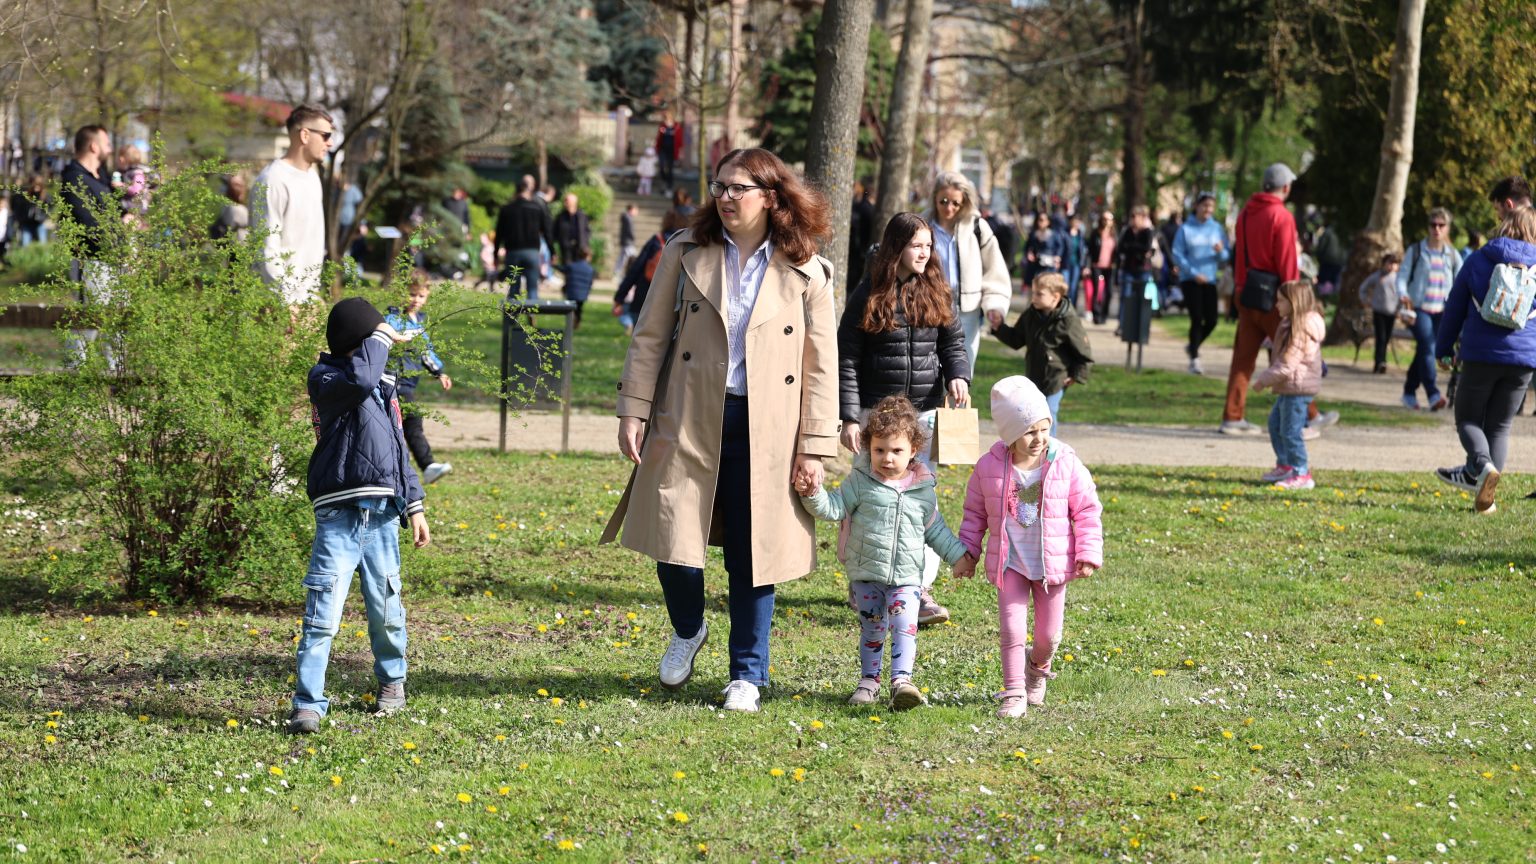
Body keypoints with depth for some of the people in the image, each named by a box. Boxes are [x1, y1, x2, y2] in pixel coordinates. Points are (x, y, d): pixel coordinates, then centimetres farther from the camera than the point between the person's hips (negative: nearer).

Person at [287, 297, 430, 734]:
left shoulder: (383, 385, 17)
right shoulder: (324, 378, -4)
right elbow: (359, 381, -27)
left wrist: (414, 505, 17)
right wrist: (379, 338, -13)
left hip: (382, 516, 6)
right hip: (338, 516, -6)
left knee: (386, 608, 12)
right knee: (323, 613, -11)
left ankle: (392, 679, 34)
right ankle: (308, 703, -10)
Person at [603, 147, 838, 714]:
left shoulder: (805, 274, 1)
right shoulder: (687, 254, 4)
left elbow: (821, 367, 2)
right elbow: (650, 337, 6)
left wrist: (814, 448, -3)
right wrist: (633, 412, -1)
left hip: (764, 432, -1)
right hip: (688, 422, 1)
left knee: (753, 556, 3)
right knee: (674, 540, -4)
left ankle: (747, 674, 19)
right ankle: (687, 630, 27)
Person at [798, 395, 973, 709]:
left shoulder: (923, 489, 2)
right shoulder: (860, 481, -3)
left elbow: (935, 530, 14)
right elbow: (833, 508, -4)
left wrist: (958, 554, 12)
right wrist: (813, 494, -21)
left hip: (906, 576, 0)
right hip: (865, 573, 0)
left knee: (904, 626, -14)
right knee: (871, 628, 9)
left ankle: (901, 681, -19)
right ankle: (869, 680, 24)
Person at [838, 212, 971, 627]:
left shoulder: (936, 293, 6)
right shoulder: (868, 295, -4)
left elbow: (953, 342, 13)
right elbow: (846, 359, -3)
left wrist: (958, 375, -10)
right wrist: (849, 418, -9)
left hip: (926, 411, 2)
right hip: (876, 412, -2)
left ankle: (921, 589, -4)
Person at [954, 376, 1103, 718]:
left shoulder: (1066, 465, -11)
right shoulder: (989, 467, -9)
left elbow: (1088, 511, -4)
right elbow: (975, 512, 5)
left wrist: (1088, 555, -8)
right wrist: (968, 553, 5)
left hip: (1052, 563, 0)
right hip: (1010, 563, 0)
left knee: (1049, 632, 9)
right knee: (1012, 627, -6)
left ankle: (1038, 668, 42)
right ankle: (1014, 692, 5)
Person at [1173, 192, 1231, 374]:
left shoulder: (1217, 228, 5)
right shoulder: (1186, 228, -2)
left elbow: (1227, 256, 5)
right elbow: (1177, 255, -4)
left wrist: (1221, 251, -18)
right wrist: (1194, 273, -12)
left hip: (1210, 280, 3)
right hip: (1190, 280, -3)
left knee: (1211, 320, 0)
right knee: (1197, 319, -8)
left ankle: (1193, 347, 26)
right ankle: (1194, 359, 0)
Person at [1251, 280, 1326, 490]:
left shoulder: (1302, 330, -20)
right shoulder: (1290, 324, 12)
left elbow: (1287, 366, -22)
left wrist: (1265, 379, -13)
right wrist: (1265, 377, 12)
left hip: (1298, 388, -11)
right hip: (1288, 388, 11)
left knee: (1291, 431, -7)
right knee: (1275, 424, 21)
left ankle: (1301, 474, -1)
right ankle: (1284, 465, 32)